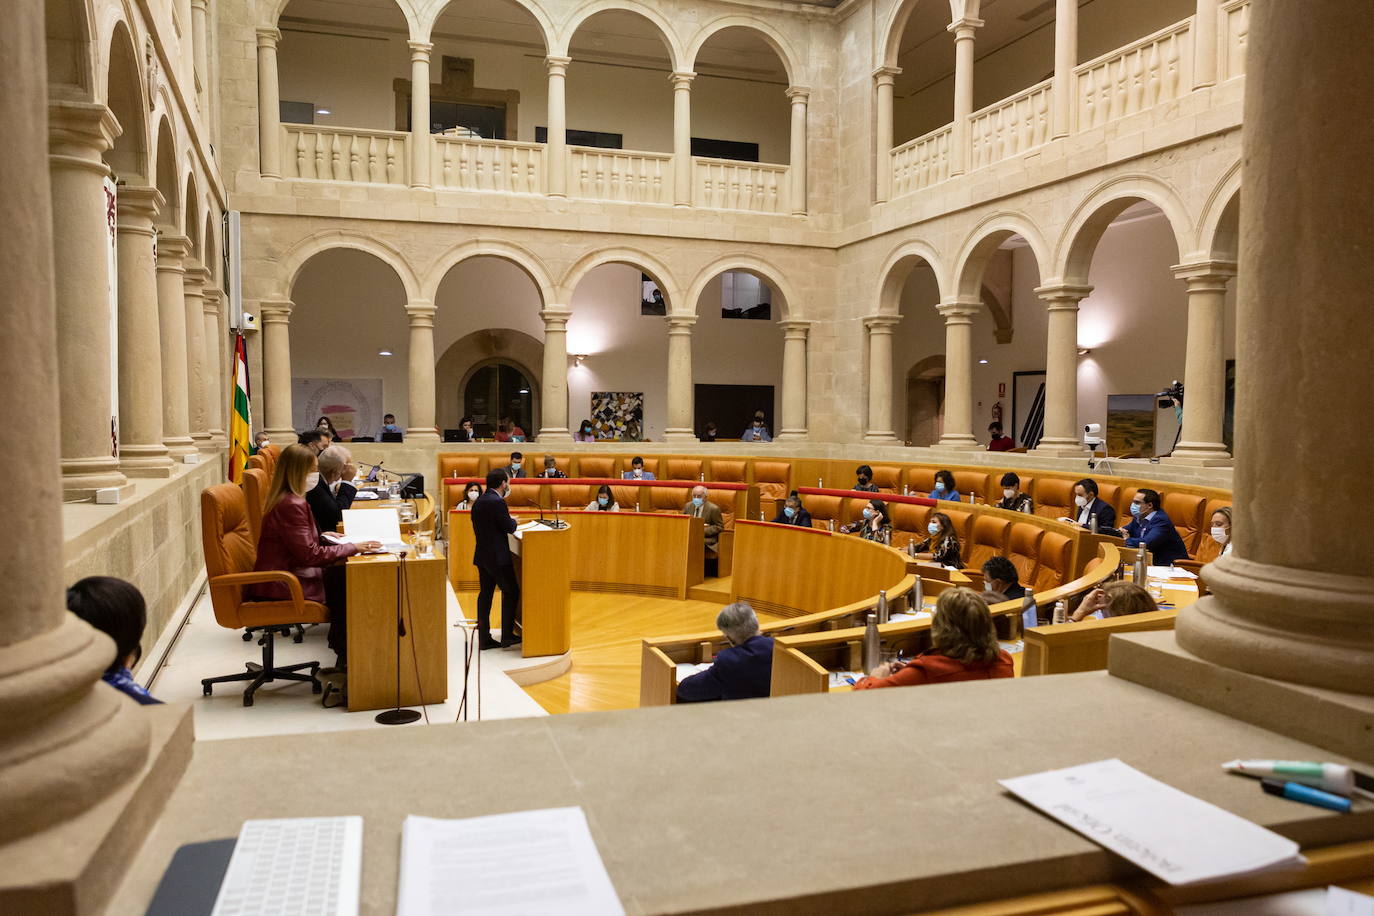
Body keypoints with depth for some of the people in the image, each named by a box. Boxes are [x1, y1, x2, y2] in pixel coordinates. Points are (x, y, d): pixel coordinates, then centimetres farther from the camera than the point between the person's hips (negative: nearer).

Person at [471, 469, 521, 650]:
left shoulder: (478, 502, 9)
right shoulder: (497, 502, -18)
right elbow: (510, 528, -15)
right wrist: (513, 521, 7)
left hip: (482, 555, 9)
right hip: (498, 556, -9)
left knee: (485, 593, 10)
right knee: (511, 592, 3)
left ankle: (484, 638, 13)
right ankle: (507, 636, 4)